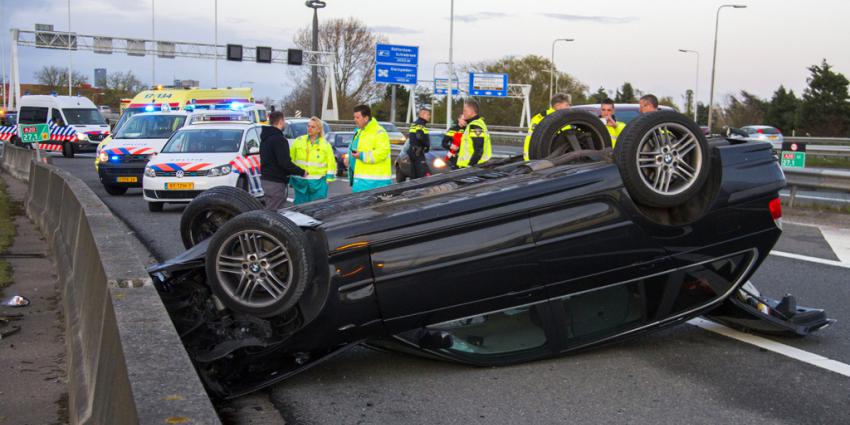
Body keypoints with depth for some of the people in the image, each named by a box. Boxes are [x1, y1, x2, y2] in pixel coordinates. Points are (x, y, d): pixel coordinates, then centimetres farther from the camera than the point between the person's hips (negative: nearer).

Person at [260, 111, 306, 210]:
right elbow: (285, 162, -23)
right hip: (276, 182, -10)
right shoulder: (279, 139, -17)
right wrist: (302, 172, -13)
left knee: (269, 209, 17)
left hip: (265, 179, 10)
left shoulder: (265, 138, 16)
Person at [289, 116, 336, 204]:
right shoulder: (298, 141, 7)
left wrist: (329, 178, -1)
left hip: (318, 183, -1)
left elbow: (331, 164, 7)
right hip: (300, 181, 1)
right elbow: (290, 159, 10)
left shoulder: (325, 144, 6)